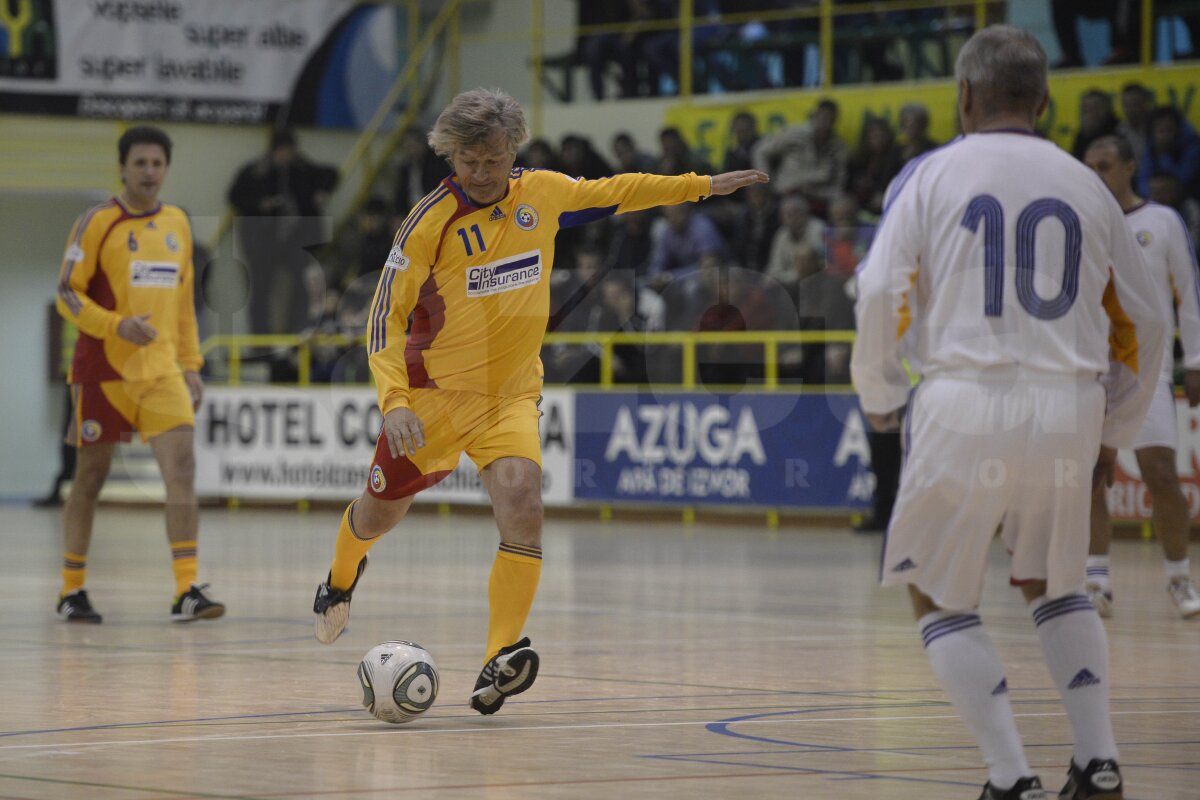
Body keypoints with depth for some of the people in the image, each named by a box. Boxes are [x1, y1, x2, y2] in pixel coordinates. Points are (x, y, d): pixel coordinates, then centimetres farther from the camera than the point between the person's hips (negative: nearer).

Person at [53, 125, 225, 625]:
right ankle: (72, 591, 18)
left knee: (181, 469, -12)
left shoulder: (177, 224, 11)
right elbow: (67, 293, -8)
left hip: (162, 371, 4)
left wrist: (191, 365, 14)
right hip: (104, 371, -4)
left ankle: (187, 591, -15)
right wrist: (117, 326, -21)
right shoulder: (98, 223, -5)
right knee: (90, 478, 5)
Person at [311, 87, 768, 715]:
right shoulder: (431, 221, -18)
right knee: (380, 514, 15)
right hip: (433, 392, -2)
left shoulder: (542, 193, -4)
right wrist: (394, 400, -32)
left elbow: (611, 192, 16)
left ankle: (500, 663, -28)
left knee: (521, 499, -24)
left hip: (511, 393, 2)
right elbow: (386, 316, -18)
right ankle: (342, 580, 52)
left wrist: (701, 186, 19)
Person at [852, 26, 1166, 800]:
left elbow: (882, 294, -7)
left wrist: (879, 395, 10)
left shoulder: (932, 175, 3)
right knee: (1055, 584, 25)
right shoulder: (1085, 185, 13)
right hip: (1069, 408, 3)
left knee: (939, 595, 12)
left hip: (967, 402, -3)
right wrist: (1114, 433, 28)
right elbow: (1145, 323, 16)